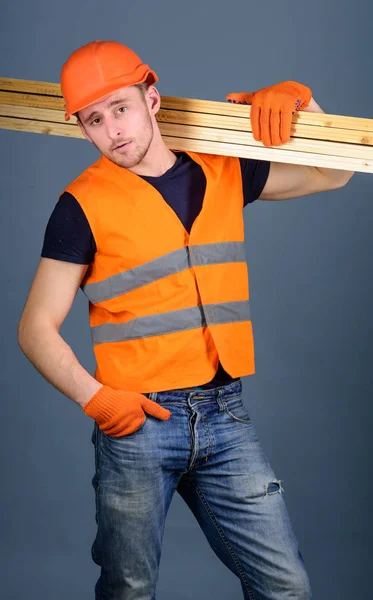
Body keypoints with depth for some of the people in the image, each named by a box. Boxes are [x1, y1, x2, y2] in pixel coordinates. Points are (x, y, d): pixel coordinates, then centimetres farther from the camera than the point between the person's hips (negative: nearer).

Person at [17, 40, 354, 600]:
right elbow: (36, 328, -3)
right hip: (137, 421, -3)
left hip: (225, 414, 3)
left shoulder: (223, 172, 8)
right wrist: (94, 397, -17)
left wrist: (297, 97, 2)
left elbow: (333, 170, 19)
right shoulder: (84, 203, -4)